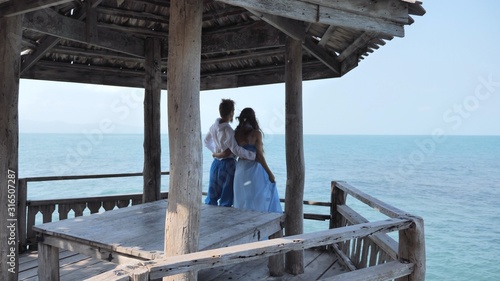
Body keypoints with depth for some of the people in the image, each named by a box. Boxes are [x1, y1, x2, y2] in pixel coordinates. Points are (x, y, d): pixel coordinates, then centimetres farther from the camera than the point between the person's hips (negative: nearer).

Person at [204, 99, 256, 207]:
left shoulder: (214, 127, 4)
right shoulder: (227, 129, -21)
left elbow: (206, 141, 20)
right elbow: (235, 149, -26)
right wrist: (253, 155, -21)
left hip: (216, 163, 8)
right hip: (227, 164, -8)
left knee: (212, 195, 15)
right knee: (226, 199, 3)